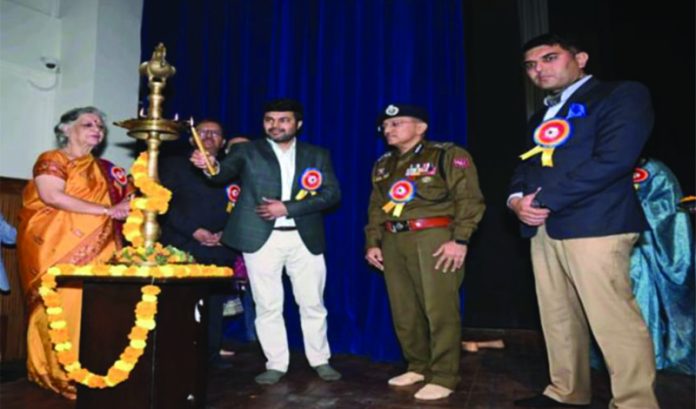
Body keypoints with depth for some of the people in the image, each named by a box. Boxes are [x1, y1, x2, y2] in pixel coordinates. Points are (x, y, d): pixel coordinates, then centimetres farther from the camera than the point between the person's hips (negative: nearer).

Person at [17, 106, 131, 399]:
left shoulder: (104, 169, 18)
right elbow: (52, 196, -16)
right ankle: (57, 372, 1)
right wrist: (107, 210, -18)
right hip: (58, 247, -5)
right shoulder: (52, 160, 1)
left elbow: (130, 195, 13)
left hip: (96, 250, 5)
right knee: (63, 305, -8)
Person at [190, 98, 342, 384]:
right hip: (261, 239, -1)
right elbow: (226, 172, -10)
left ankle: (320, 360, 27)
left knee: (312, 303, 10)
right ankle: (276, 364, 22)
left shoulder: (317, 155, 6)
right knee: (267, 306, 7)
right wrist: (212, 165, -35)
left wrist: (287, 208, -13)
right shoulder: (248, 151, 5)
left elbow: (332, 193, -3)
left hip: (305, 238, 1)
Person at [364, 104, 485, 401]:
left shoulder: (448, 155, -2)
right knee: (403, 311, 10)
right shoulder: (383, 165, 18)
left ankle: (444, 378, 8)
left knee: (439, 310, -3)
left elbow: (469, 199, -8)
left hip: (434, 238, -6)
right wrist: (373, 242, 12)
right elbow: (376, 208, 20)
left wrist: (460, 239, -16)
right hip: (393, 242, 7)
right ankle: (418, 367, 26)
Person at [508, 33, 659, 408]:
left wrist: (544, 199, -14)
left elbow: (613, 160, -15)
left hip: (594, 224, -7)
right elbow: (526, 166, 20)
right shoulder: (541, 117, 24)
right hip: (543, 227, 8)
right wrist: (517, 199, -3)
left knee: (614, 320, -6)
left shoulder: (622, 95, -1)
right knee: (557, 317, 12)